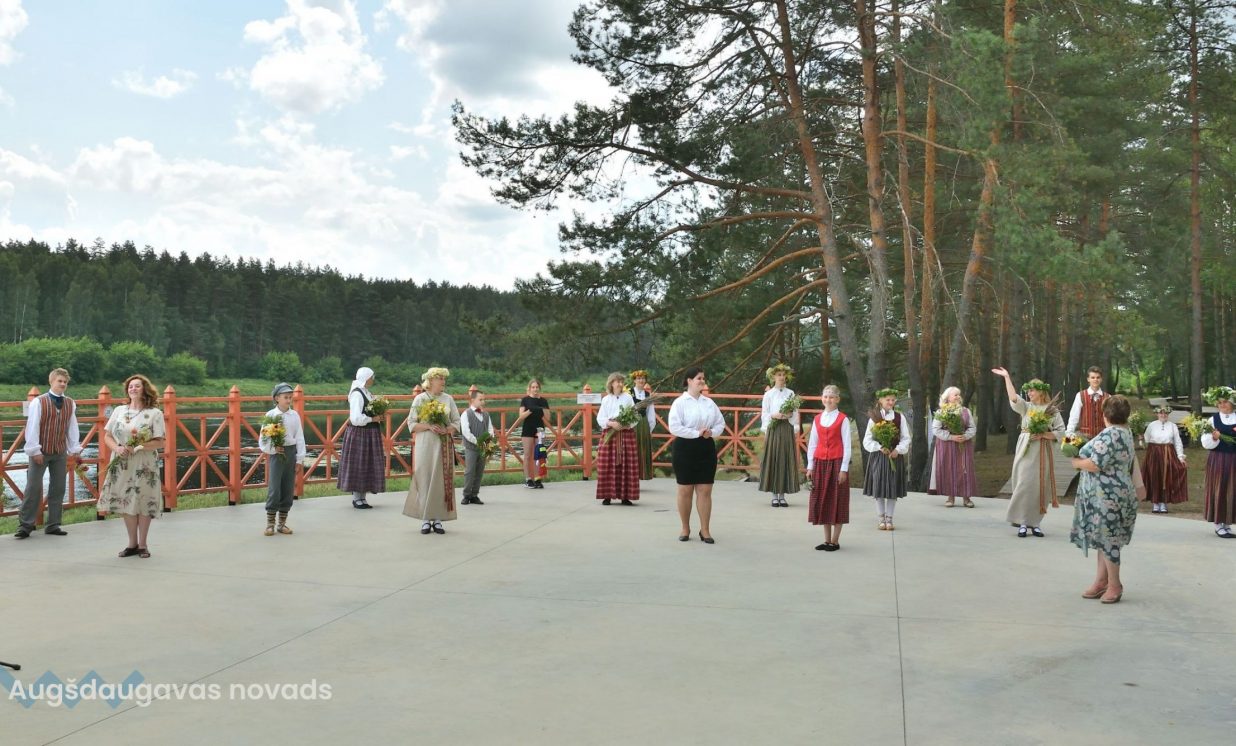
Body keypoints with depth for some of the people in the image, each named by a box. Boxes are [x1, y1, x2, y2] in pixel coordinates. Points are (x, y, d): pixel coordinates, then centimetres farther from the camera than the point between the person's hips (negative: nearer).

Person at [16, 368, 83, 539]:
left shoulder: (70, 404, 5)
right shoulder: (38, 402, -9)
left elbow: (72, 428, 7)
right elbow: (32, 427, -11)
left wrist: (75, 450, 5)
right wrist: (35, 450, -14)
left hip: (60, 453, 5)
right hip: (40, 452, -4)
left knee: (58, 489, 7)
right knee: (33, 488, -2)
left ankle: (53, 525, 15)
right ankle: (25, 525, 5)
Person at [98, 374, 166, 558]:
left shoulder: (154, 413, -4)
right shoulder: (119, 411, 7)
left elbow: (159, 442, -8)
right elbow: (107, 436, 7)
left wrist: (137, 448, -20)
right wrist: (117, 448, -12)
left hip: (144, 465, -3)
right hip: (122, 464, 3)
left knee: (143, 504, 0)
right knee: (126, 503, 6)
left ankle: (142, 545, 13)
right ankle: (132, 543, 19)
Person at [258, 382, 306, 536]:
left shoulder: (295, 415, 2)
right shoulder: (270, 415, -4)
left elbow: (299, 438, 3)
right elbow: (263, 439, -2)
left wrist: (300, 458, 0)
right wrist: (272, 449, -18)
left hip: (291, 453, 3)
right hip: (276, 454, -3)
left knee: (288, 489, 7)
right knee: (274, 488, -6)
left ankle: (282, 523, 17)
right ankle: (270, 523, 4)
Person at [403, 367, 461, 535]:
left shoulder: (448, 399, 8)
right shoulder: (419, 399, 2)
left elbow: (456, 422, 8)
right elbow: (412, 423, 0)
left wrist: (446, 430, -11)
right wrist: (429, 426, -15)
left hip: (443, 445, 2)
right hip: (424, 444, -2)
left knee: (442, 480, 0)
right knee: (424, 479, -3)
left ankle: (438, 519, 4)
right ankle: (425, 519, 3)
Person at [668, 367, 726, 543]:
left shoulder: (709, 402, 10)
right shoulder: (679, 402, -6)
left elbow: (720, 423, 13)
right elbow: (674, 427, -14)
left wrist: (712, 432, -7)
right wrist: (696, 433, -17)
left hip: (706, 448, 4)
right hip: (685, 448, -4)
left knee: (705, 490, 2)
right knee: (685, 490, 4)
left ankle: (705, 530, 9)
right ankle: (685, 529, 16)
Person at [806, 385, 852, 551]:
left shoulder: (842, 419, -4)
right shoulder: (817, 419, 10)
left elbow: (847, 445, -6)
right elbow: (812, 444, 11)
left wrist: (844, 469, -10)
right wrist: (810, 466, 6)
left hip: (837, 463, -5)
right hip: (820, 462, 5)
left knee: (837, 501, 1)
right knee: (821, 501, 7)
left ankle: (835, 541, 8)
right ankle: (827, 540, 16)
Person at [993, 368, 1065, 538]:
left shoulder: (1053, 410, 5)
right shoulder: (1026, 407, 7)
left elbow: (1060, 432, 1)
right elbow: (1013, 398, -12)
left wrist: (1043, 435, -13)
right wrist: (1006, 377, -15)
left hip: (1043, 452, 0)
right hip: (1026, 450, 0)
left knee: (1040, 486, 2)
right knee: (1024, 484, -5)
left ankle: (1035, 522, 11)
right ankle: (1022, 522, -1)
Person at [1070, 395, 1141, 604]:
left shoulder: (1109, 434, -21)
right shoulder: (1126, 433, 12)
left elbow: (1094, 464, -25)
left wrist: (1077, 462, -7)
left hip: (1107, 496, -10)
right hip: (1118, 491, 10)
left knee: (1107, 540, 1)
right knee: (1105, 539, 15)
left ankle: (1114, 585, 11)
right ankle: (1101, 581, 23)